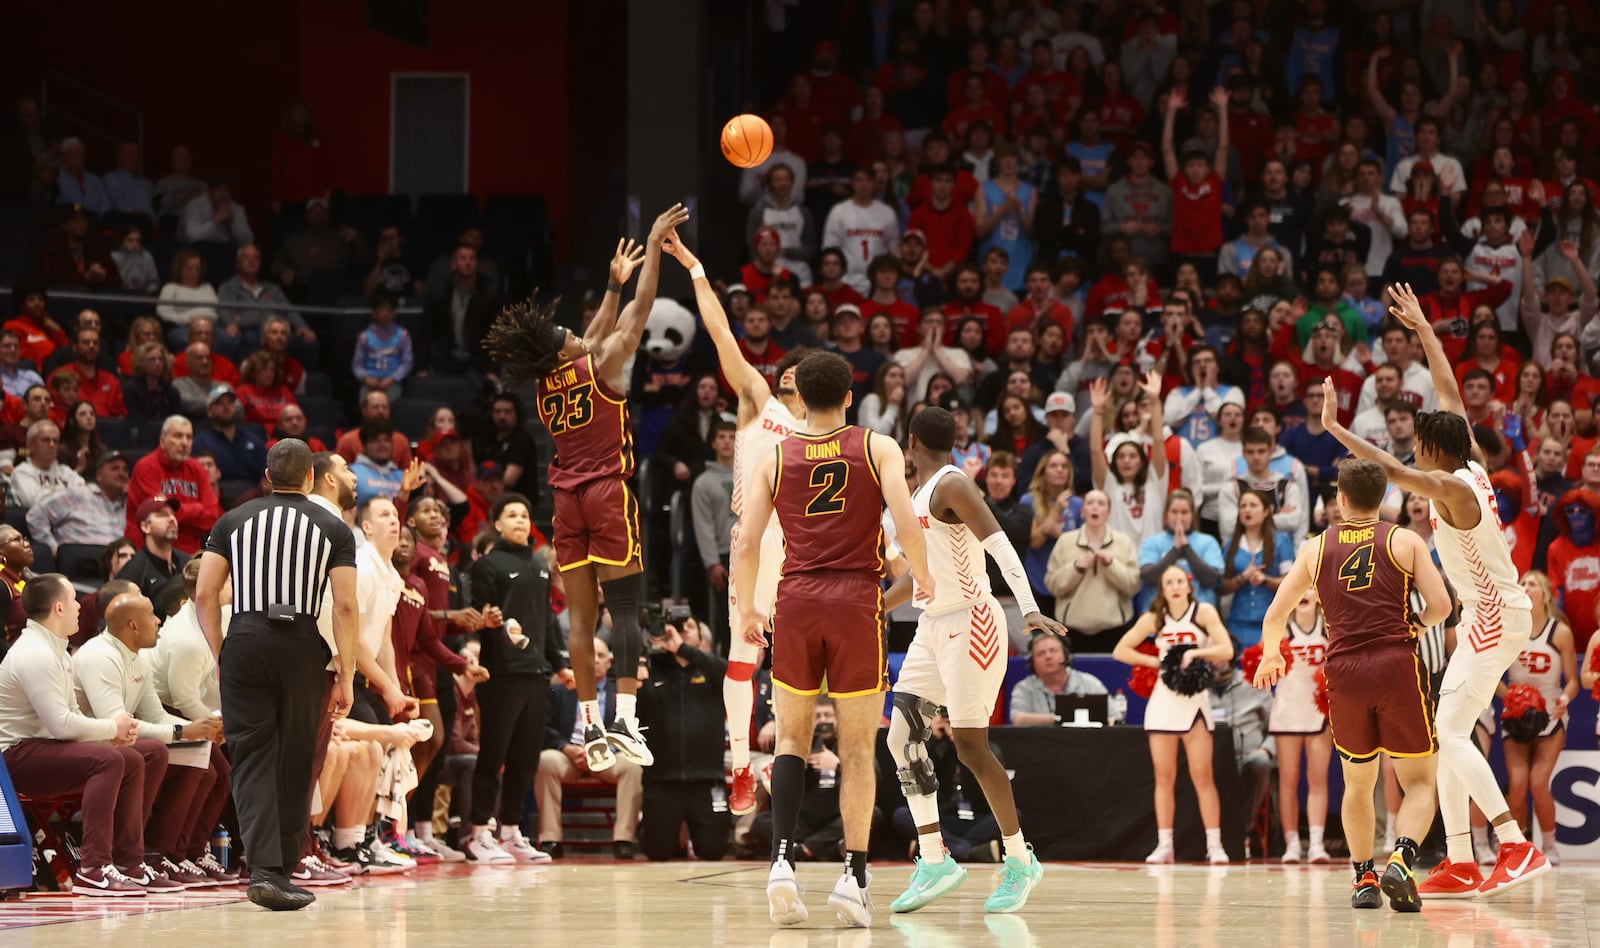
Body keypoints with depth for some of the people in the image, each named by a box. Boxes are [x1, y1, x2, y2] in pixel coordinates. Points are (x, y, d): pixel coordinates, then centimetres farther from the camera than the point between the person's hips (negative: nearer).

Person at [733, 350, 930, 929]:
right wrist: (923, 578, 7)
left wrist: (745, 610, 15)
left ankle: (782, 860, -7)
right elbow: (906, 521, -9)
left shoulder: (774, 458, 8)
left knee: (791, 740, 11)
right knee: (857, 750, 5)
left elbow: (746, 543, 2)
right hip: (858, 601, -1)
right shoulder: (877, 449, 4)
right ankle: (853, 876, -1)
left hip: (796, 601, 1)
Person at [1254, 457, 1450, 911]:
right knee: (1419, 783, 3)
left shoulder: (1316, 549, 12)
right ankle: (1401, 860, -22)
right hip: (1397, 667, -2)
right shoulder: (1404, 541, 6)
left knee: (1358, 784, 22)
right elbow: (1441, 605, -3)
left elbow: (1275, 616, 17)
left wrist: (1270, 655, 38)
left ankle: (1363, 878, 16)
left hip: (1344, 671, 2)